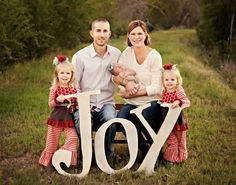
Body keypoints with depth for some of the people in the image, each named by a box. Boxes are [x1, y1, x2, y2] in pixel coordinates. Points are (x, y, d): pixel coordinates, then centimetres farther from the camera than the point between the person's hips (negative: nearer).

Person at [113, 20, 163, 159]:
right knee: (121, 120, -27)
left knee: (144, 118, -35)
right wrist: (126, 83, -19)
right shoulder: (128, 52, 3)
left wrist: (131, 94, -17)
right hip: (132, 104, 4)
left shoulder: (154, 56, -10)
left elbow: (156, 88, -13)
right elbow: (116, 76, 3)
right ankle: (143, 147, 0)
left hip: (152, 102, -3)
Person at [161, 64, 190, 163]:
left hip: (177, 120, -5)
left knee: (180, 139, 10)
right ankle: (171, 156, 31)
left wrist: (178, 102, -40)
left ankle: (181, 156, 25)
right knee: (170, 140, 16)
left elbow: (187, 102, -27)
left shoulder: (179, 91, -16)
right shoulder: (164, 92, 2)